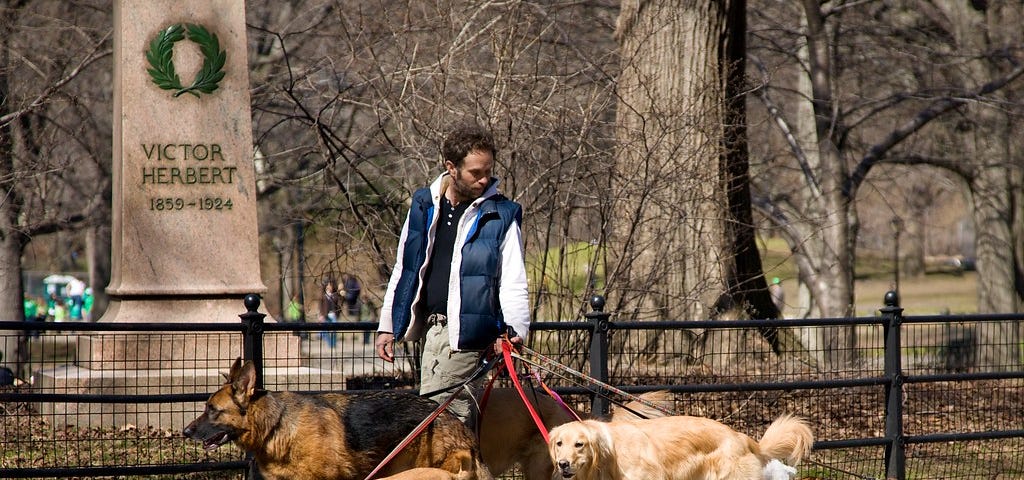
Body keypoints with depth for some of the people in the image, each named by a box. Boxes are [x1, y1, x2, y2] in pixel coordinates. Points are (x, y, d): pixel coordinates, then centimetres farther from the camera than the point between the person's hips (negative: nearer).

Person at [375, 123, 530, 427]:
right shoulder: (423, 205, 12)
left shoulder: (501, 215, -1)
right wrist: (387, 326, 16)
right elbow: (404, 270, 19)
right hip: (431, 329, 5)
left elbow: (513, 282, -4)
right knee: (460, 416, 7)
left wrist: (515, 329, -20)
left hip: (466, 332, -5)